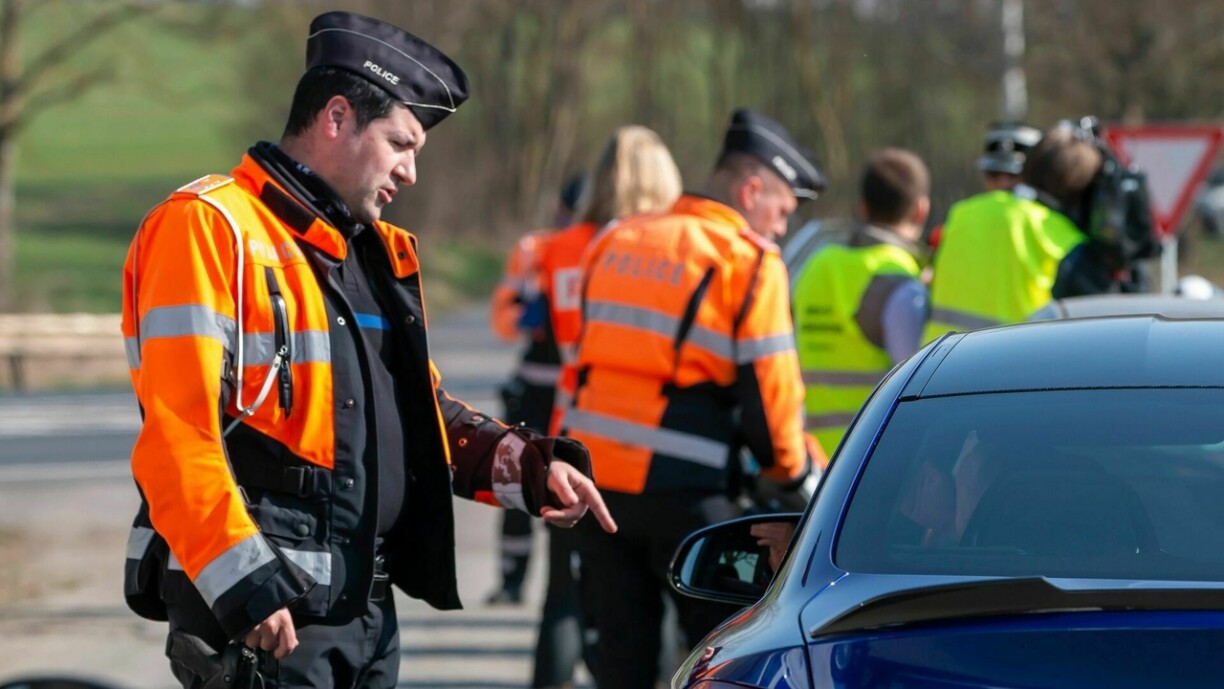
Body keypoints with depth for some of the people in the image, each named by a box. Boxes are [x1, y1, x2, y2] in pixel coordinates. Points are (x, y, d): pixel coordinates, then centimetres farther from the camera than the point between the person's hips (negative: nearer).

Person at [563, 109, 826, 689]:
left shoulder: (612, 243, 15)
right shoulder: (749, 260, -6)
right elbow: (769, 386, -7)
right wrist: (792, 468, 8)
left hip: (594, 468, 6)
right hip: (683, 489, -6)